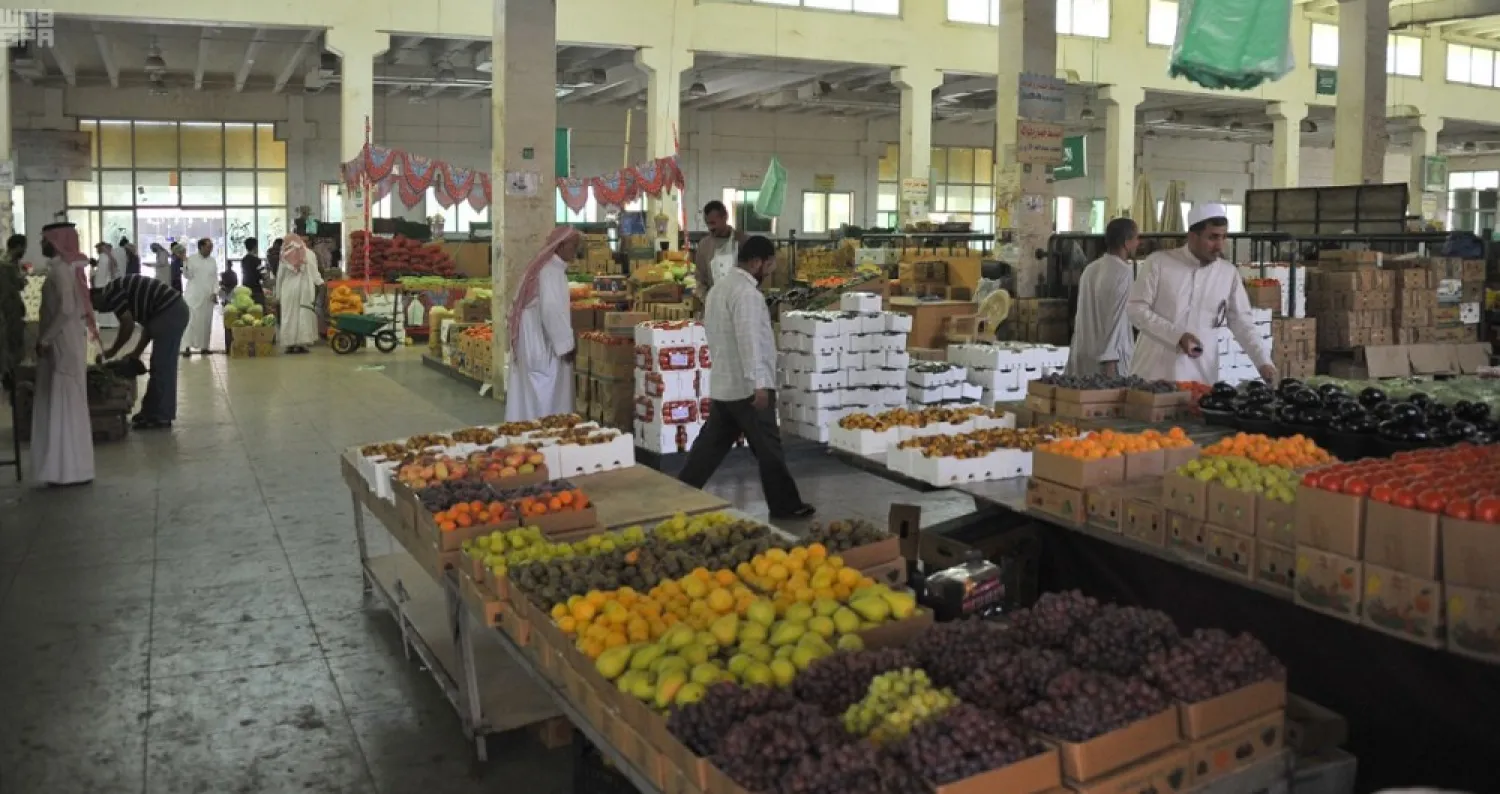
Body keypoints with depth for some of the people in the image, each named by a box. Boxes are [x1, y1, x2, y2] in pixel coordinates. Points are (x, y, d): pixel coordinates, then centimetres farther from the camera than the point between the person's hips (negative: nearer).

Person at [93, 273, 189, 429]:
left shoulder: (111, 293, -4)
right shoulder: (119, 291, 25)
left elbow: (128, 325, -11)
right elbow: (148, 324, 24)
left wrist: (112, 351, 2)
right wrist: (137, 352, 20)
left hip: (169, 312, -10)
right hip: (176, 310, 10)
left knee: (162, 367, -4)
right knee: (161, 366, 16)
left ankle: (161, 416, 1)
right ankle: (152, 410, 23)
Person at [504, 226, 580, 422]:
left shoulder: (545, 266, 14)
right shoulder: (552, 271, -17)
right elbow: (552, 310, -24)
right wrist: (566, 344, -18)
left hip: (533, 342, 10)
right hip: (543, 345, -10)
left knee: (533, 398, 11)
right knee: (548, 400, -4)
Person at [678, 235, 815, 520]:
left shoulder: (719, 287, 14)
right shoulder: (747, 292, -18)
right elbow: (749, 340, -25)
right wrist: (759, 384, -27)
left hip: (722, 384, 9)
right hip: (747, 386, -9)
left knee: (711, 445, 13)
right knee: (768, 448, 2)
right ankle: (785, 505, 12)